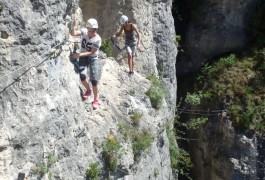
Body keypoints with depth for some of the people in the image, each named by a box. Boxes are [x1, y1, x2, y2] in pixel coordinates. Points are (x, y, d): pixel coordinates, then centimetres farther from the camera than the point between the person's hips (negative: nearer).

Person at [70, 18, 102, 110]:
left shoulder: (97, 39, -21)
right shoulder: (84, 31, -13)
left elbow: (91, 52, -20)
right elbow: (73, 33, -24)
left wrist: (80, 54, -29)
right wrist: (73, 25, -41)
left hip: (93, 58, -2)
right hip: (83, 57, 2)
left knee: (94, 80, -7)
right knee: (82, 75, -18)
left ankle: (96, 100, 12)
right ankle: (88, 90, 14)